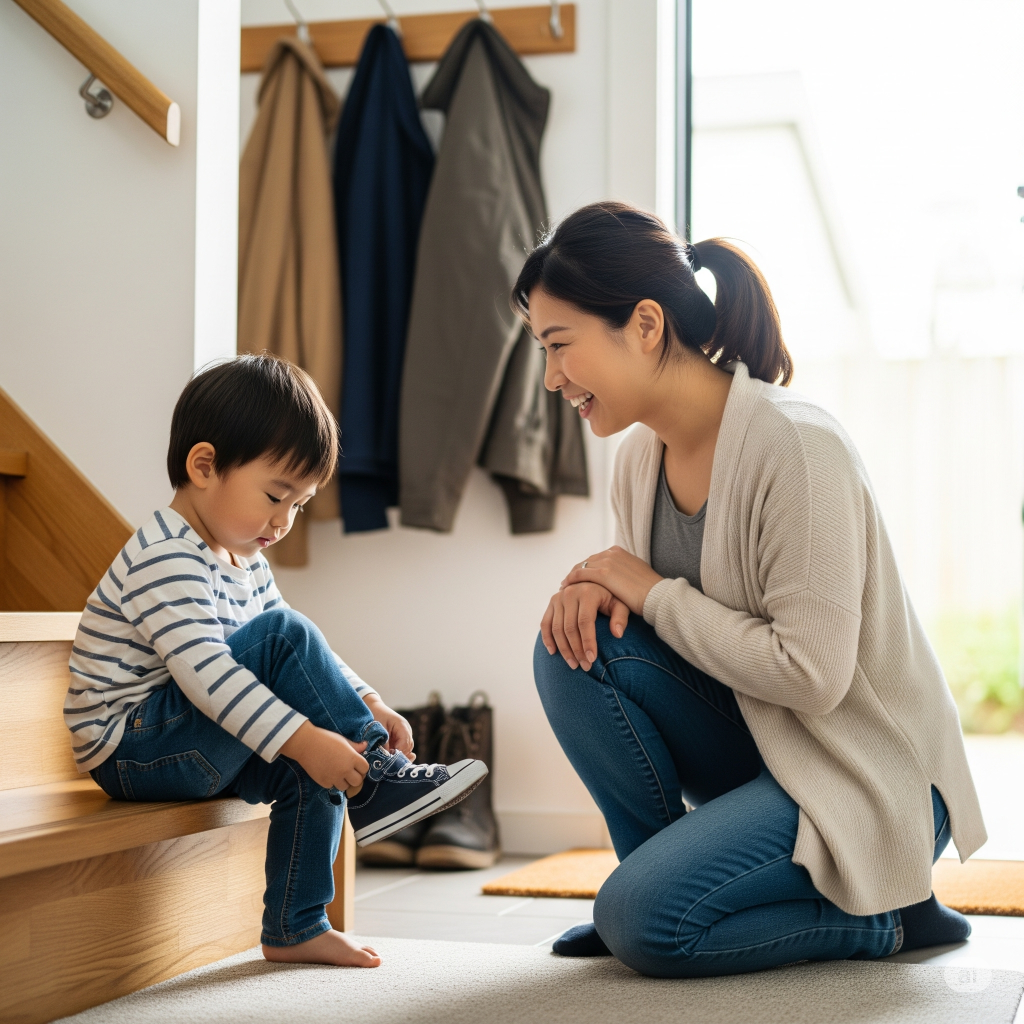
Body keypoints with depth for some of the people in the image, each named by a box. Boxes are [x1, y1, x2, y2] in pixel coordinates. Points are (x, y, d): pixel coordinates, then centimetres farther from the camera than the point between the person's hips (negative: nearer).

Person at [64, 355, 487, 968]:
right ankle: (380, 783, -18)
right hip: (131, 748, -10)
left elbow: (304, 657, 16)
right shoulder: (165, 560, -20)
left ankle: (295, 928, 5)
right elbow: (203, 671, -31)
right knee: (283, 634, -21)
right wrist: (304, 740, -36)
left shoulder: (245, 561, 12)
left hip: (189, 751, 10)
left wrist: (366, 704, 0)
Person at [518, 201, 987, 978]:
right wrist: (599, 588, -15)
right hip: (751, 740, 8)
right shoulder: (644, 453, 0)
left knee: (646, 921, -22)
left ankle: (890, 912, 0)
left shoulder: (796, 446, -24)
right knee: (577, 642, -13)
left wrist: (654, 593, -18)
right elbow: (646, 597, 9)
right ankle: (658, 867, 3)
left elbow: (811, 675, -27)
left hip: (868, 775, -7)